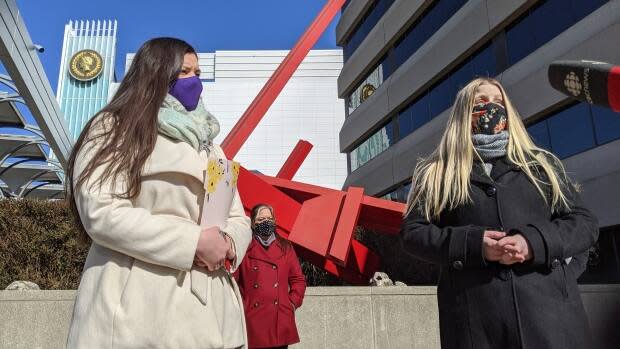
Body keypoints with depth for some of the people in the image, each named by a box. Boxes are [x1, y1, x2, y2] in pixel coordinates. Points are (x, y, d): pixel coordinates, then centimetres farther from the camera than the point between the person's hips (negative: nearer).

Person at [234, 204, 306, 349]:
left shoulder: (285, 247, 12)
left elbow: (298, 280, 14)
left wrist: (292, 303, 3)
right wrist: (240, 307, -5)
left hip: (281, 319, 3)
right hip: (252, 320, -2)